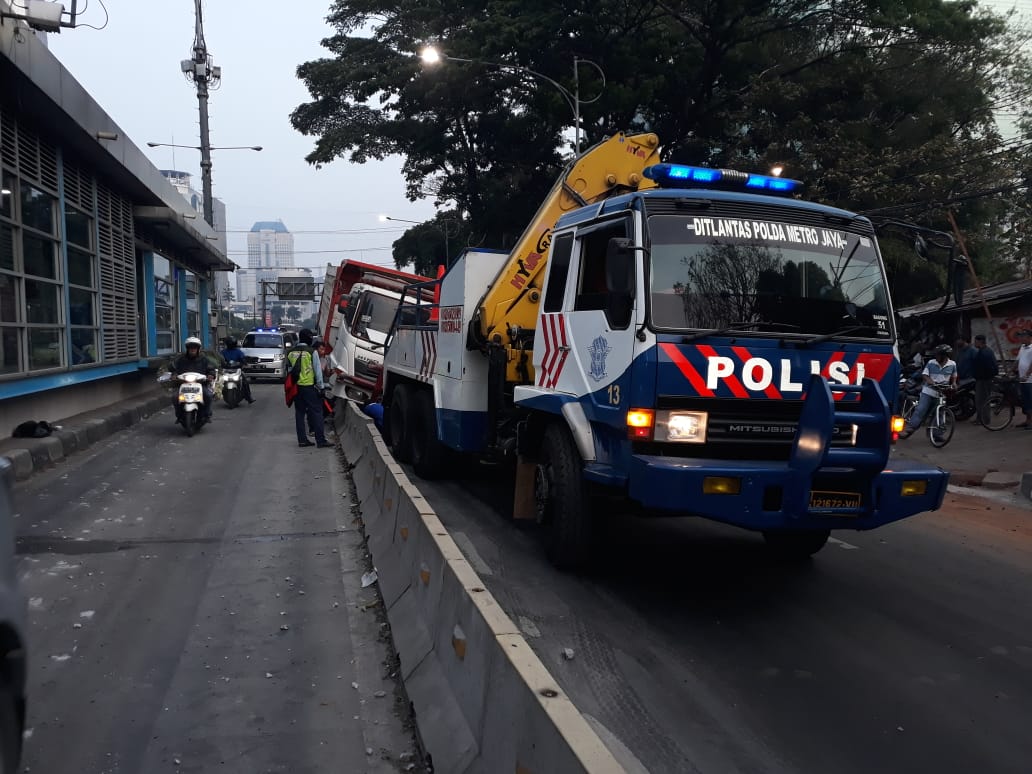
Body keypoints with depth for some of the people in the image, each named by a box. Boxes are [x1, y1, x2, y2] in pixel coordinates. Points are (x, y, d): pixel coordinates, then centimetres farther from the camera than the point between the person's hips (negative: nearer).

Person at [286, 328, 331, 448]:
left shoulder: (291, 353, 7)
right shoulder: (312, 352, -9)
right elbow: (318, 371, -9)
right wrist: (321, 387, -3)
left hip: (296, 387, 6)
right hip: (309, 386, -6)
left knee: (299, 412, 12)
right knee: (316, 412, -2)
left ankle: (302, 440, 14)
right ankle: (321, 440, -4)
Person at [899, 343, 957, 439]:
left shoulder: (952, 365, 4)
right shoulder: (931, 363, -2)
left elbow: (954, 376, 20)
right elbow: (924, 375, -5)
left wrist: (953, 383, 0)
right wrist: (931, 382, -22)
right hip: (928, 391, -2)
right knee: (920, 411, -12)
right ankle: (908, 429, -15)